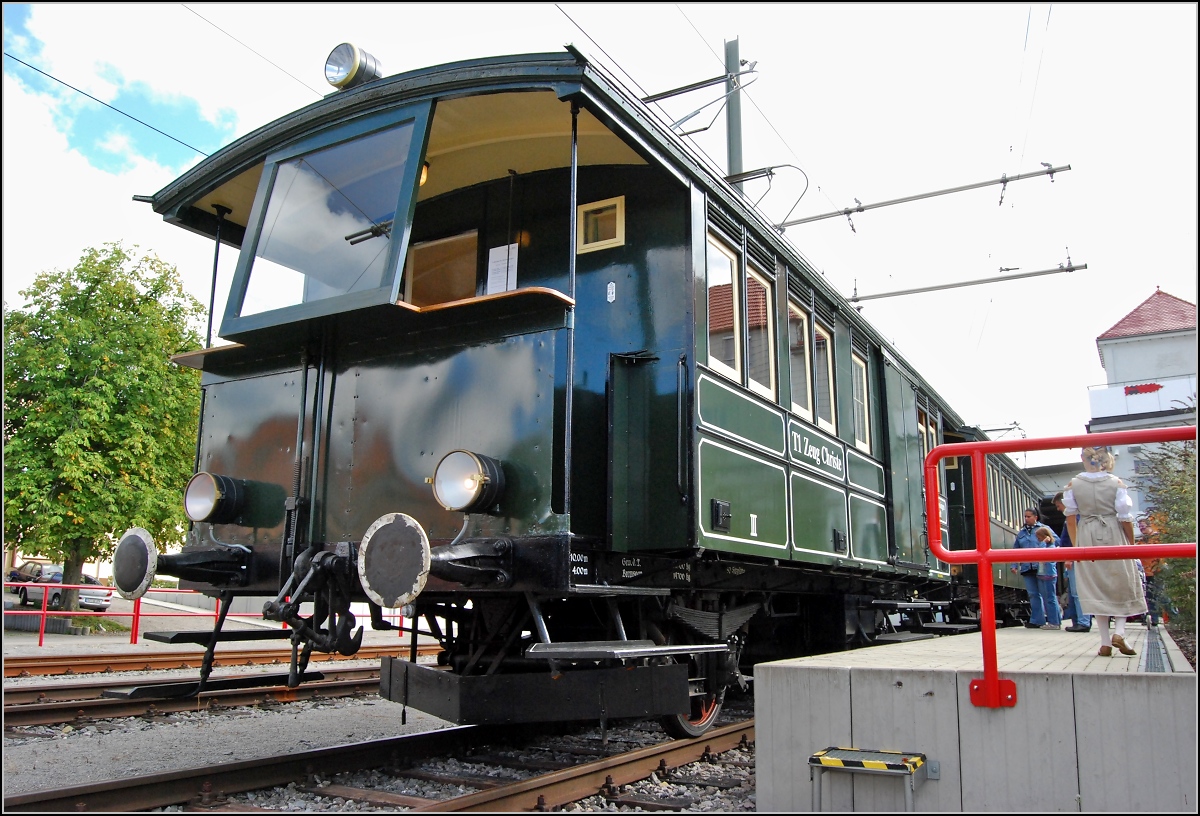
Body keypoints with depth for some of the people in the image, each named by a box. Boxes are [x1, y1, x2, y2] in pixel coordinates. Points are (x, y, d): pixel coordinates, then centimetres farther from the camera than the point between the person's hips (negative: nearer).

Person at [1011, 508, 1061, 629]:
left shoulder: (1044, 528, 7)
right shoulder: (1021, 533, 19)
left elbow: (1057, 540, 0)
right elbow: (1016, 550, 19)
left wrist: (1049, 540, -21)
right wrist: (1014, 565, 10)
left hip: (1043, 568, -4)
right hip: (1027, 569, 5)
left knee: (1047, 595, -5)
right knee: (1033, 595, 5)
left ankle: (1054, 621, 1)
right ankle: (1037, 620, 10)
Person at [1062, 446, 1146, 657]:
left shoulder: (1073, 485, -4)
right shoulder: (1116, 483, -7)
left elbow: (1071, 519, 0)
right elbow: (1125, 518, -6)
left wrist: (1075, 545, 10)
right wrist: (1131, 544, 7)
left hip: (1087, 538, 1)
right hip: (1113, 537, -1)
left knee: (1095, 588, 6)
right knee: (1123, 585, 13)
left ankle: (1105, 642, 5)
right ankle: (1119, 631, -3)